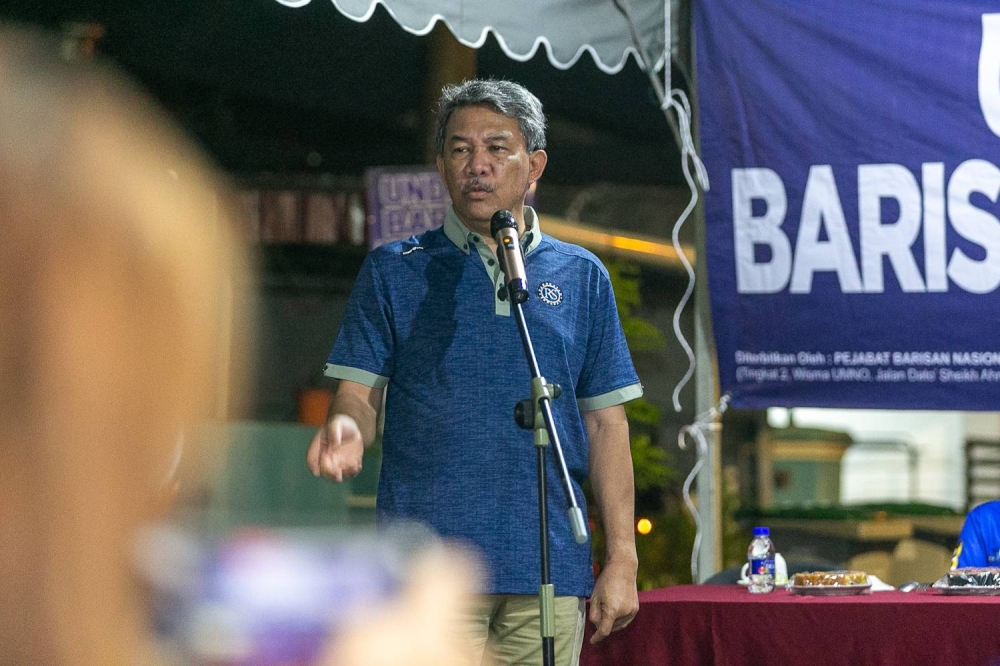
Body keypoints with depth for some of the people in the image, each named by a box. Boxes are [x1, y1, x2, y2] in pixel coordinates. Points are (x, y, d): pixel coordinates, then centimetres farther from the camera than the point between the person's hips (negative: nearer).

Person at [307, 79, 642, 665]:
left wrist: (622, 560, 4)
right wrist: (346, 428, -20)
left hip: (550, 570, 2)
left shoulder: (581, 277, 13)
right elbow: (361, 396, 5)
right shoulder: (395, 270, 10)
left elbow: (605, 424, 12)